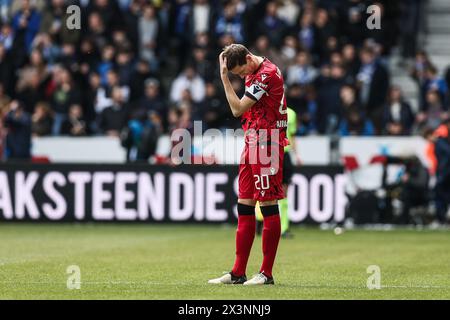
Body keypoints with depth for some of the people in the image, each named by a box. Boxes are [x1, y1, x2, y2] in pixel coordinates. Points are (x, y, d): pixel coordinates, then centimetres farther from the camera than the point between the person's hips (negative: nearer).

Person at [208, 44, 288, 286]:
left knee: (268, 207, -7)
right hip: (252, 144, 10)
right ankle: (238, 273, 11)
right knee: (244, 208, 8)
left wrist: (224, 77, -12)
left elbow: (237, 109, -15)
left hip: (267, 146, -10)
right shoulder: (255, 73, 15)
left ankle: (267, 273, -5)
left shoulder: (267, 74, -15)